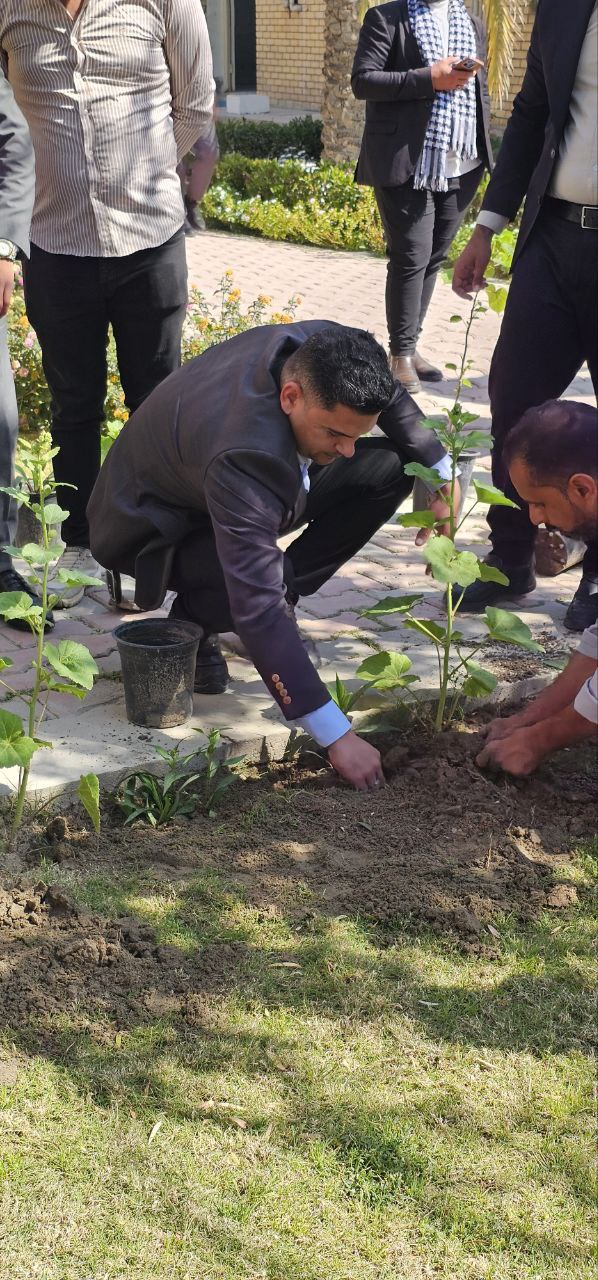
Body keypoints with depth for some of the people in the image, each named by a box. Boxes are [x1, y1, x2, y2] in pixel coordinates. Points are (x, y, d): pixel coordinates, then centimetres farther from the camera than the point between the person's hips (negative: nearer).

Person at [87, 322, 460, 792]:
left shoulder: (318, 353, -25)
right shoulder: (244, 456, -44)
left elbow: (388, 393, 2)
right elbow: (258, 609, -45)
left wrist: (439, 472, 8)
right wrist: (338, 736, -45)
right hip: (161, 521, -7)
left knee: (394, 466, -8)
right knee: (261, 591, -38)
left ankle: (272, 593, -1)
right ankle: (192, 622, -2)